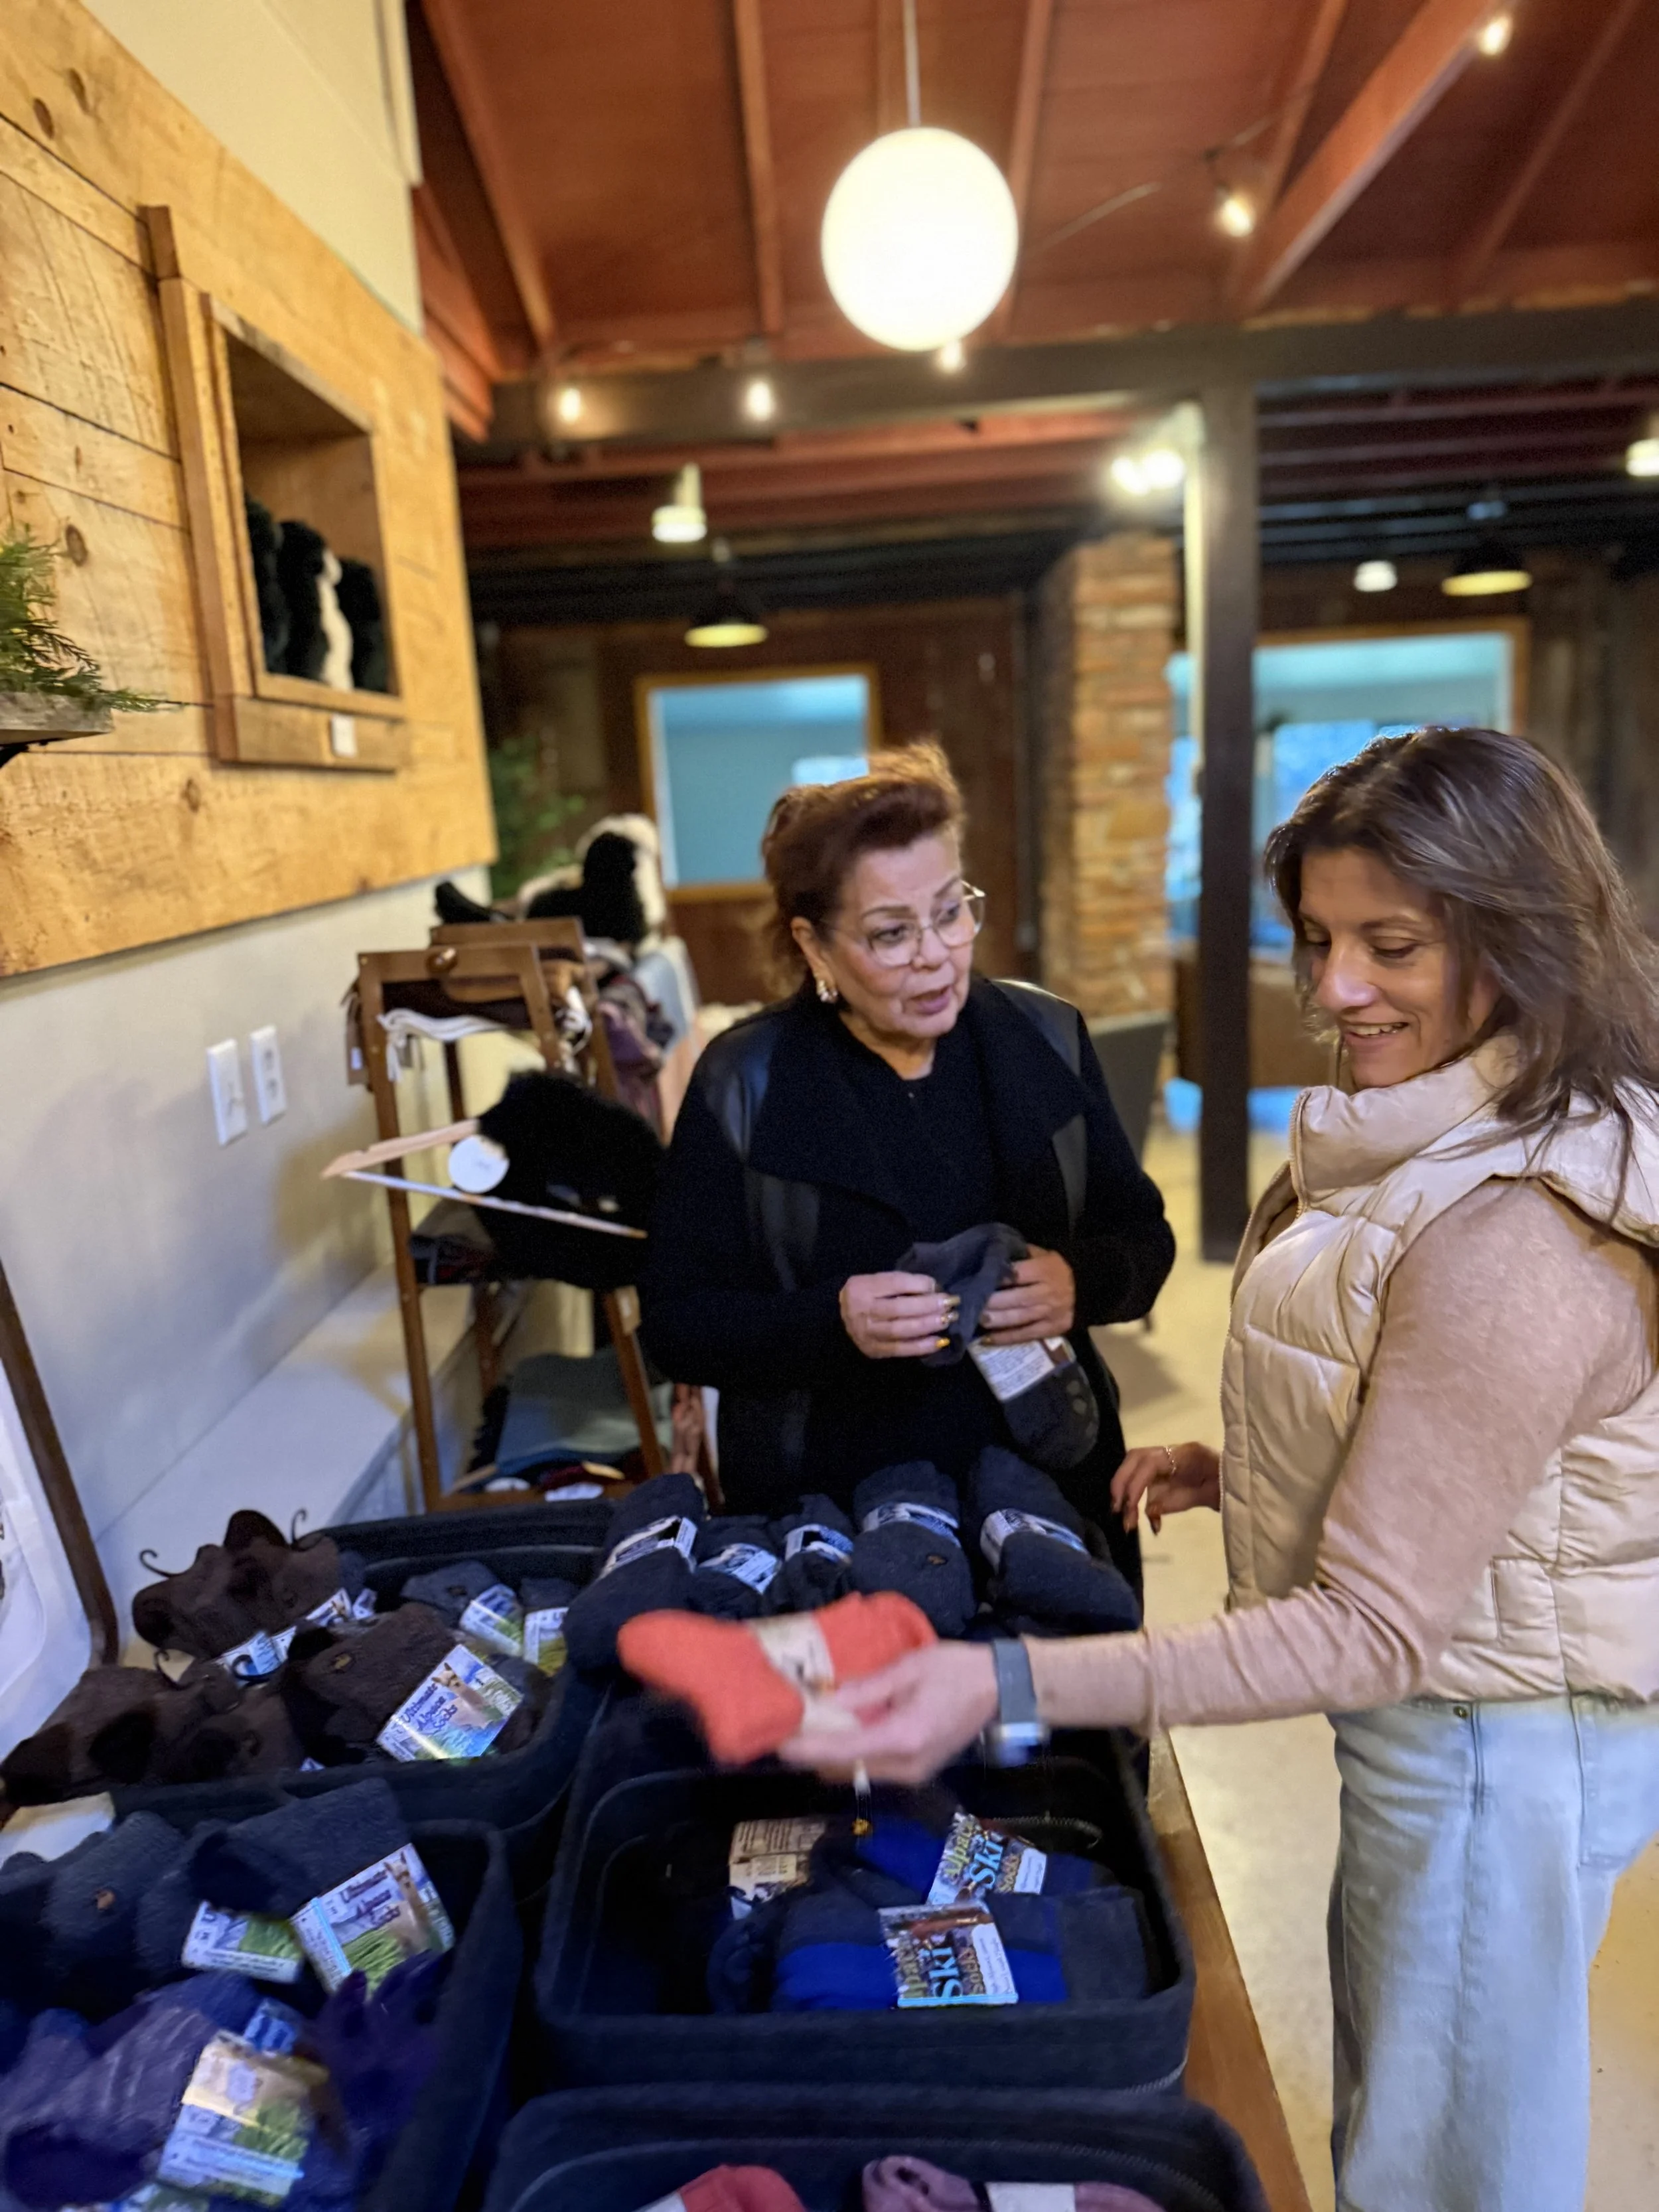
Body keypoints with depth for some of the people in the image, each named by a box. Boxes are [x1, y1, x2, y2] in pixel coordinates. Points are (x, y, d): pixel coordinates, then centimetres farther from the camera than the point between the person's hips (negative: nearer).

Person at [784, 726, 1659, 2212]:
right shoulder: (1442, 1138, 1)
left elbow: (1374, 1629, -32)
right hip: (1439, 1713, 9)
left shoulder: (1519, 1239, -32)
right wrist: (1241, 1470, 1)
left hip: (1493, 1741, -9)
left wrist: (1010, 1684, -37)